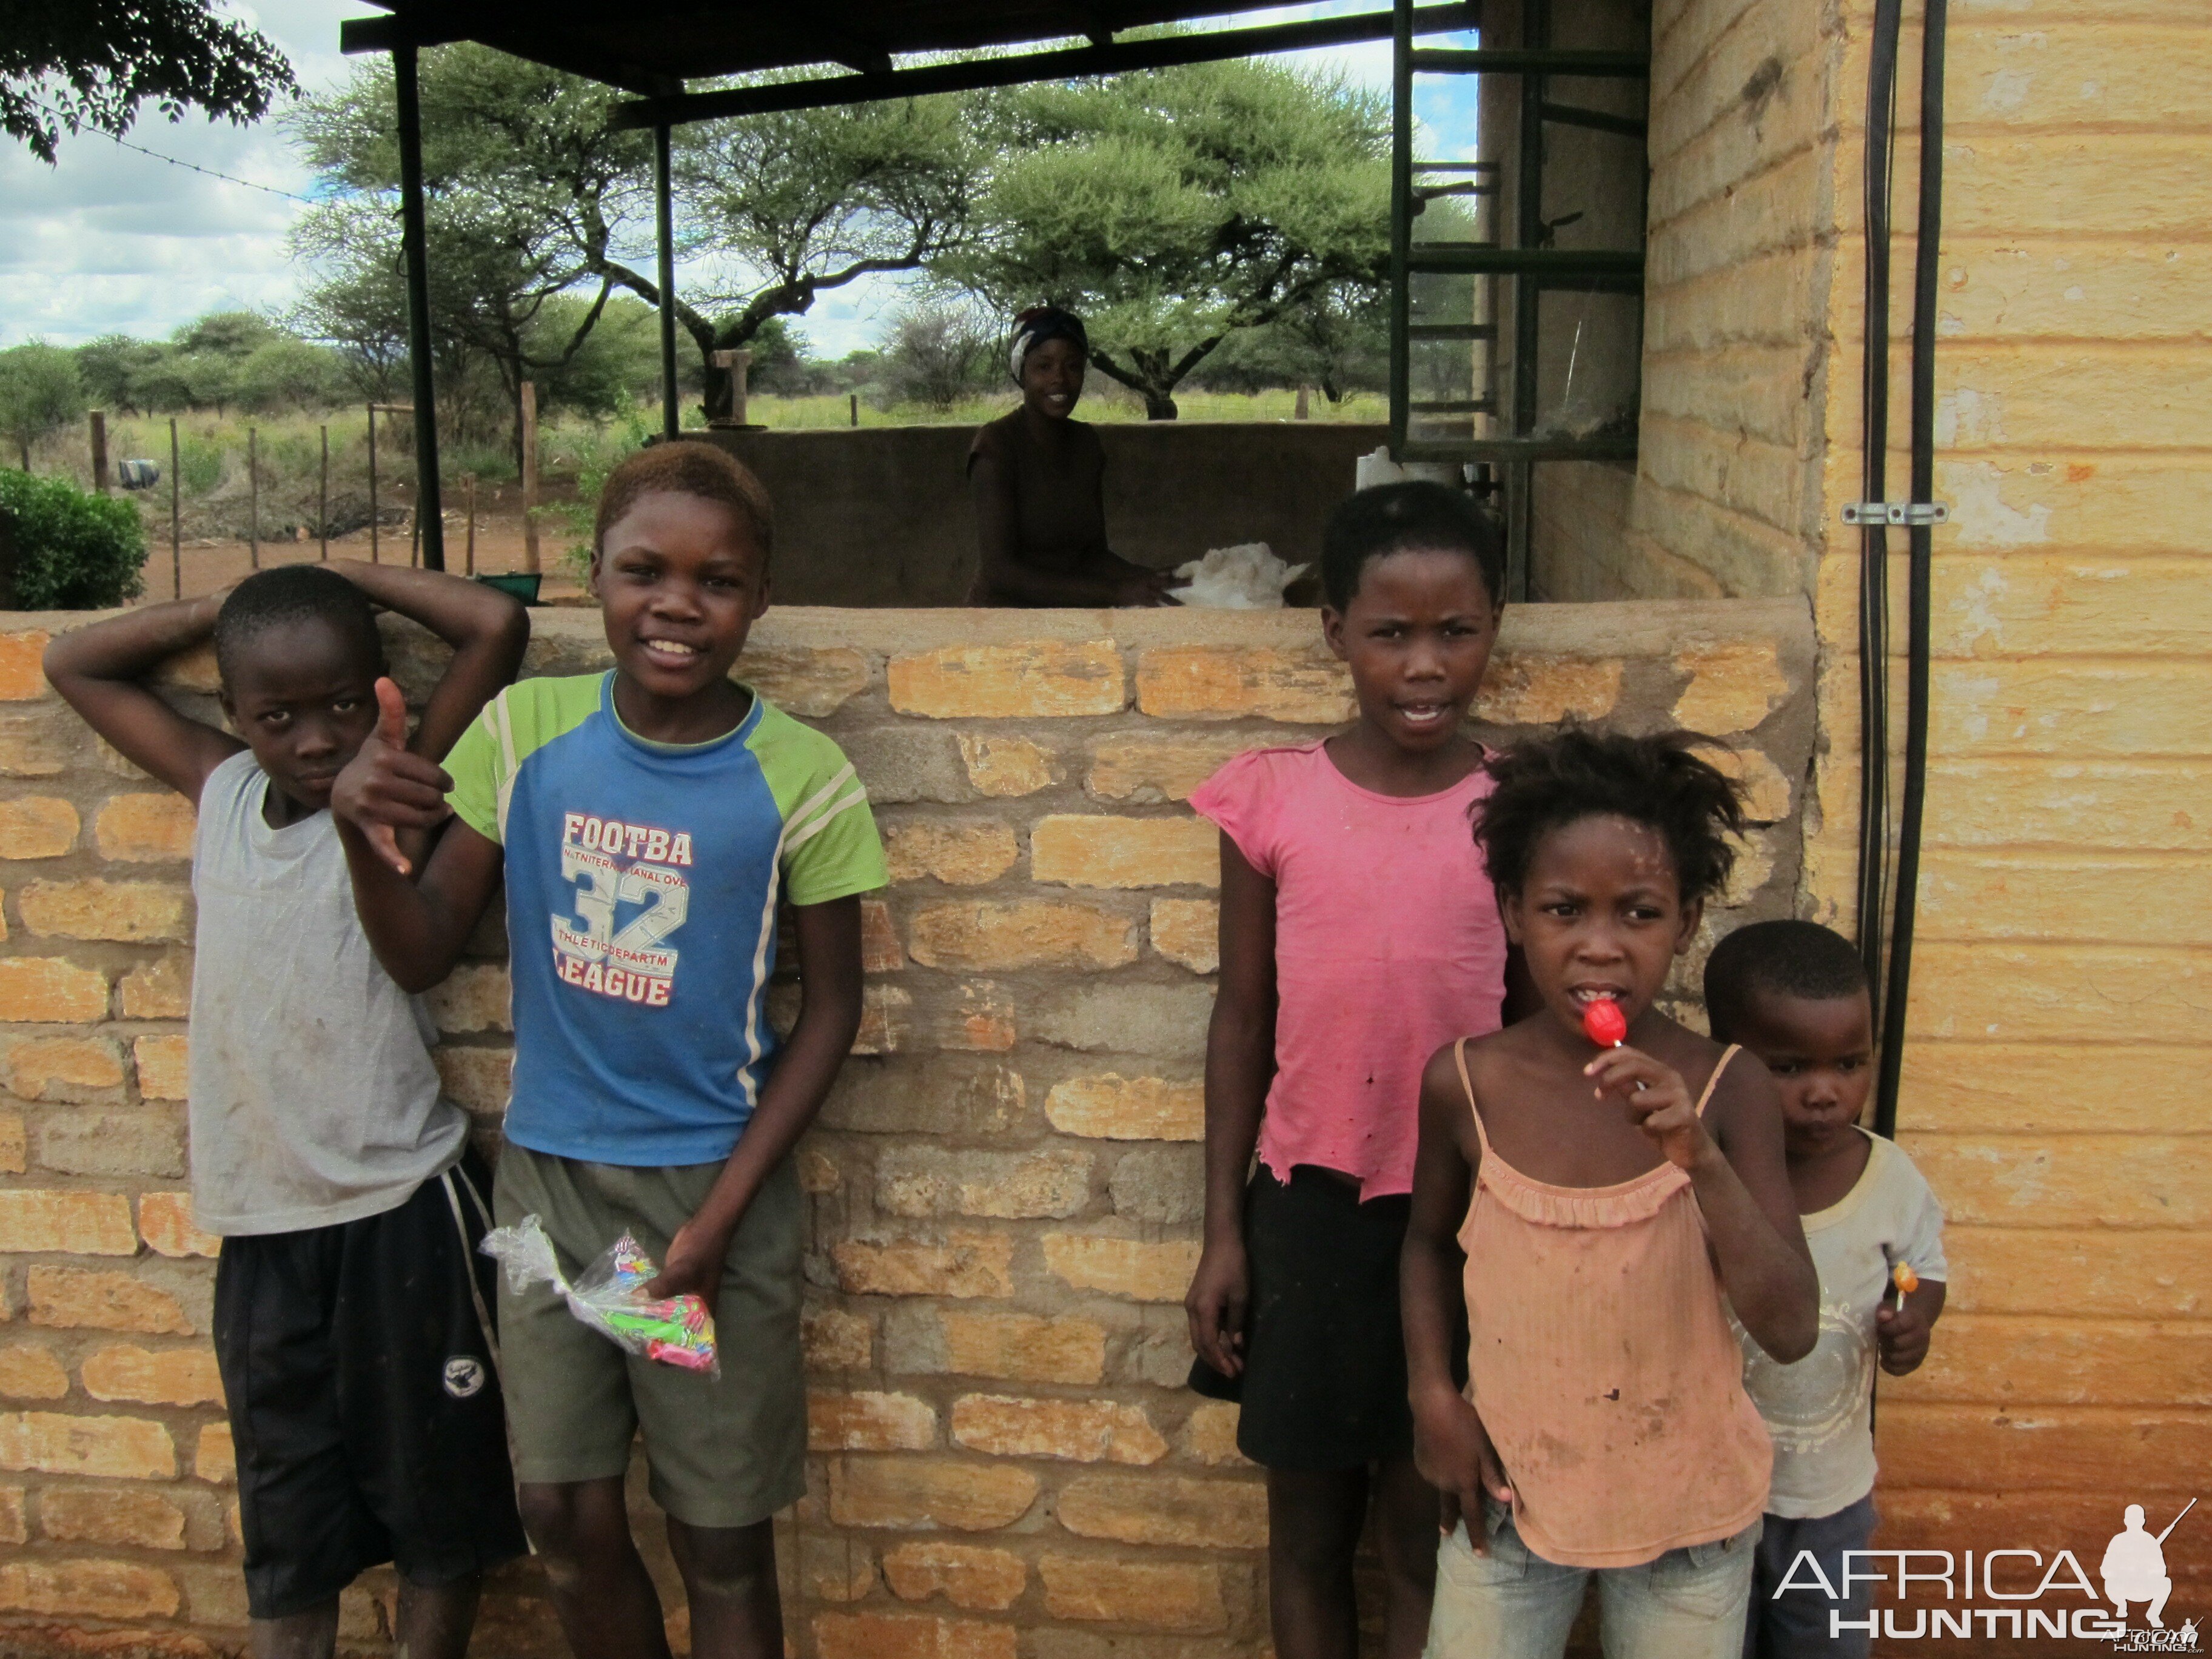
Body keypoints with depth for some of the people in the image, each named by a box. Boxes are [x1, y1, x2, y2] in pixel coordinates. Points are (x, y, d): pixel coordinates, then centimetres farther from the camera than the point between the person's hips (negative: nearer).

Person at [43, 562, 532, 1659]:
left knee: (439, 1496, 11)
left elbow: (497, 625, -18)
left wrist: (350, 577, -5)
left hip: (403, 1211, -4)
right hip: (259, 1220, 4)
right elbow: (74, 665, 15)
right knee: (286, 1518, 16)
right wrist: (221, 608, 5)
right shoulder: (220, 791, 5)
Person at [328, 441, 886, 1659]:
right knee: (567, 1515, 11)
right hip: (548, 1170, 3)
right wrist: (363, 836, -22)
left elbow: (830, 1009, -5)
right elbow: (424, 954, -1)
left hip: (711, 1184, -2)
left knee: (722, 1539, 8)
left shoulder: (798, 777, -13)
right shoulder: (527, 732, -5)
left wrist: (721, 1214, -10)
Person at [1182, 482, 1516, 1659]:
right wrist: (1222, 1232, 3)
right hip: (1309, 1206, 1)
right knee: (1308, 1528, 15)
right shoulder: (1272, 800, -3)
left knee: (1424, 1534, 10)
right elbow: (1243, 1019, 3)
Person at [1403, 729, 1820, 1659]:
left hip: (1687, 1505, 0)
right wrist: (1433, 1393, -6)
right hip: (1508, 1490, 1)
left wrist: (1701, 1161, -31)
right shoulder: (1465, 1086, -13)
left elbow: (1790, 1330, -18)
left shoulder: (1729, 1091, -15)